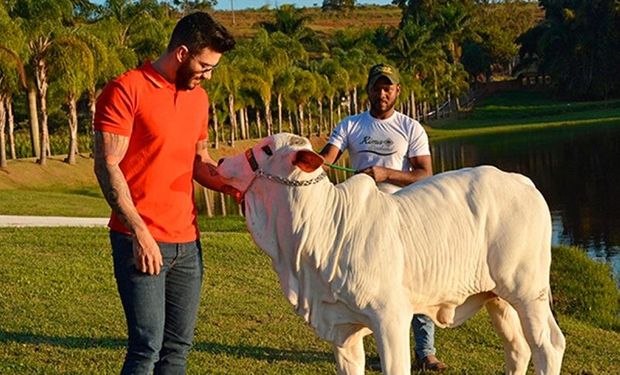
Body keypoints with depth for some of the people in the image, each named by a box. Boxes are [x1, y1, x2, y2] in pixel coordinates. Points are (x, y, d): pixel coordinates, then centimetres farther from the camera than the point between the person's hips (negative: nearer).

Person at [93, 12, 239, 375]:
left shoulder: (198, 97, 15)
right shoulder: (126, 90, -7)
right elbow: (107, 166, -11)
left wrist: (237, 188, 5)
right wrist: (139, 232, -17)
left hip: (188, 241, 7)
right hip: (140, 240, -7)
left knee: (178, 346, 8)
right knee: (147, 345, -10)